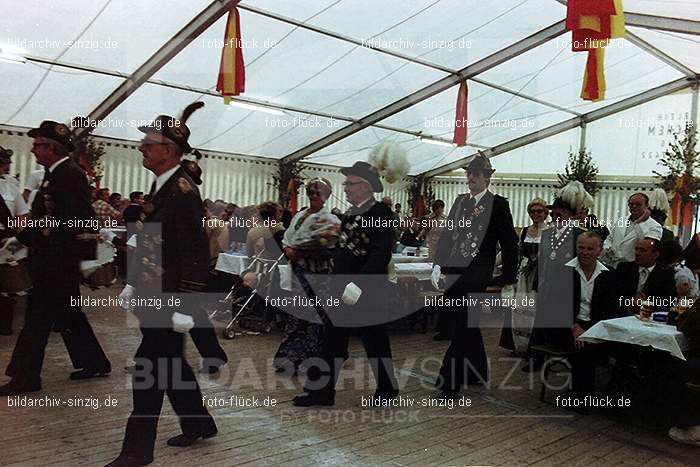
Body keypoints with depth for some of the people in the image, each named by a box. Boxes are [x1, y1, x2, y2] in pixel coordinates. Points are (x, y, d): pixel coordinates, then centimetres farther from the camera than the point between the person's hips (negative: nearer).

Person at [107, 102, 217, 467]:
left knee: (151, 368, 0)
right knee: (169, 365, 18)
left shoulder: (183, 190, -17)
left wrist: (185, 307, -21)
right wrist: (135, 284, 19)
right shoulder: (161, 186, 11)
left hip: (169, 299, -9)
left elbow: (194, 253, -21)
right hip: (153, 295, 9)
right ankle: (199, 424, 35)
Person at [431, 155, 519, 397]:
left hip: (476, 275, -6)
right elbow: (447, 234, 11)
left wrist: (508, 278, -5)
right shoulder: (460, 201, 12)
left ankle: (450, 383, 2)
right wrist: (438, 265, 3)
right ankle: (478, 373, 33)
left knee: (463, 326, -4)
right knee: (467, 325, 17)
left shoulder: (498, 204, -4)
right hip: (455, 271, 6)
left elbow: (509, 242, -4)